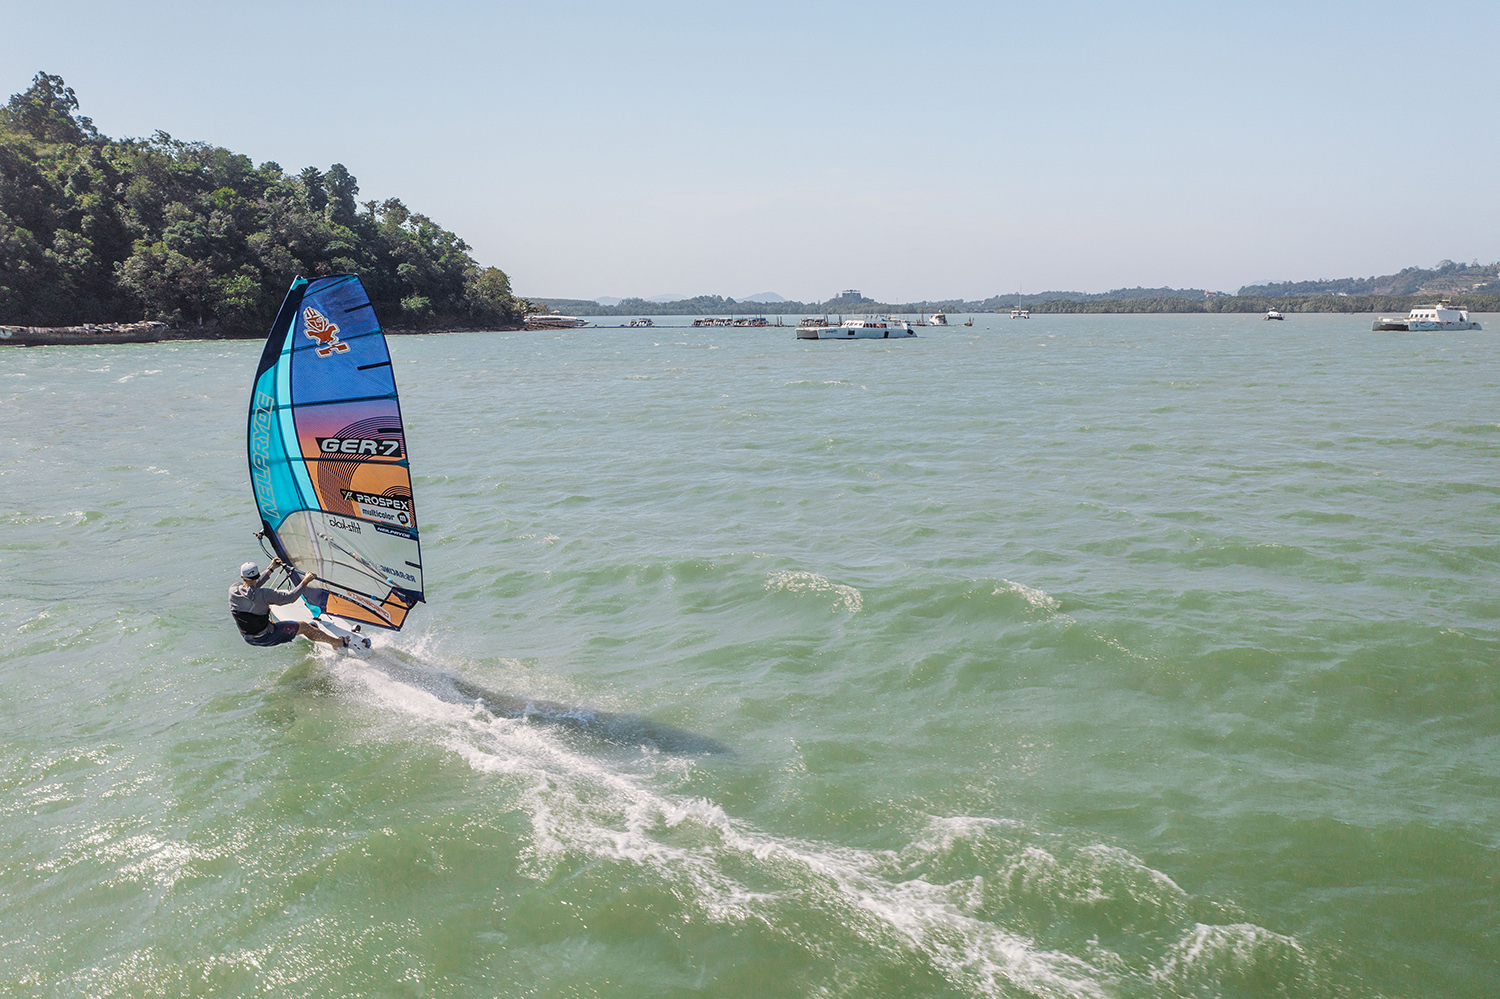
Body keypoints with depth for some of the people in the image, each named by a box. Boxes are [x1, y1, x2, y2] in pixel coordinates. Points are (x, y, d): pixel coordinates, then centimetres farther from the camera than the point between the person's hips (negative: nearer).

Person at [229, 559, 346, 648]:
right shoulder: (262, 594, -31)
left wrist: (271, 569, 16)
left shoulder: (233, 590, -12)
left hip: (246, 637, 6)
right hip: (265, 638, -6)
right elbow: (290, 596, -22)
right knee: (304, 626, 8)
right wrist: (305, 581, -9)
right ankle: (338, 643, 22)